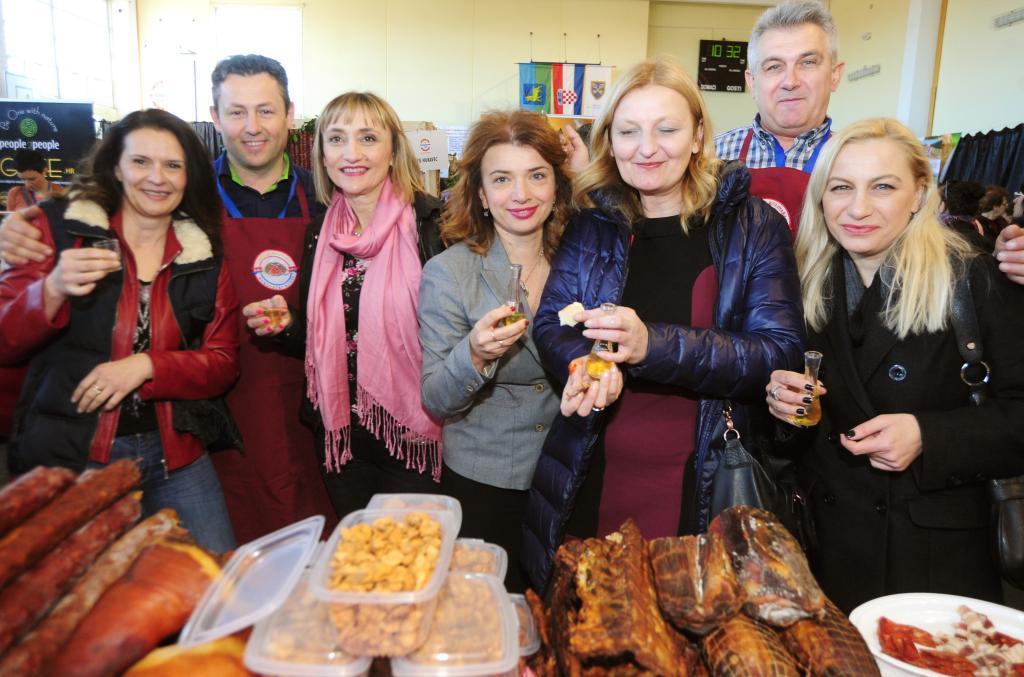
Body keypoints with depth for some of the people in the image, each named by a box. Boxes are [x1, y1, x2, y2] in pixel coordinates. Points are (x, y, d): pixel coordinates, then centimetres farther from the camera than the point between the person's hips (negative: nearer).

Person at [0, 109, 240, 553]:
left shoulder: (205, 257, 5)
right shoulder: (59, 229, 1)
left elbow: (223, 365, 2)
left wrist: (145, 366, -14)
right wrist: (52, 292, -21)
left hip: (175, 454, 2)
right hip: (68, 455, -1)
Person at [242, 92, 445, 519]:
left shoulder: (431, 225, -10)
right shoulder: (318, 233, 5)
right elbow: (318, 339, 13)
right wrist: (286, 324, -5)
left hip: (413, 434, -4)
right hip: (342, 434, 5)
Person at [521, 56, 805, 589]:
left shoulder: (753, 226, -2)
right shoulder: (591, 225, 5)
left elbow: (780, 352, -11)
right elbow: (550, 326, 3)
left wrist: (653, 345, -26)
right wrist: (587, 366, -22)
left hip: (705, 491, -2)